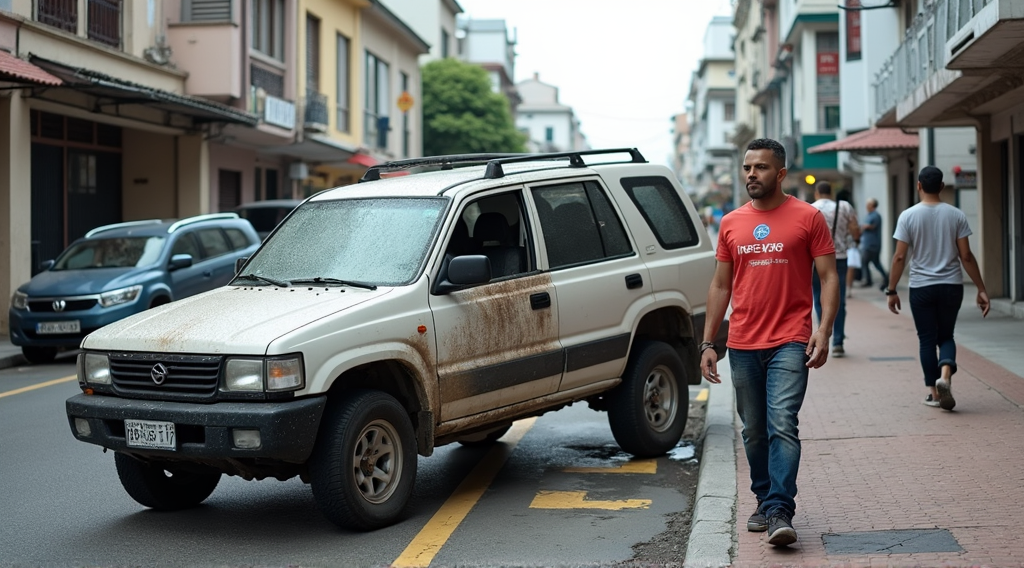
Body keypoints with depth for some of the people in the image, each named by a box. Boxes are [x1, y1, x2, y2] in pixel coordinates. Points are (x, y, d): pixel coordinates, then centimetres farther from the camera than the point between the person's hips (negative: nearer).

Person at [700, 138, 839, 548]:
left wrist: (824, 331, -13)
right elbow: (720, 286, 15)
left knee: (782, 426, -14)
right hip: (742, 345, 4)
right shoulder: (731, 224, 11)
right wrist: (708, 343, 10)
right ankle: (764, 502, 26)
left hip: (789, 343, -4)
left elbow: (828, 277, -1)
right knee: (753, 432, 11)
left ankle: (780, 513, -15)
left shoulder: (807, 218, 0)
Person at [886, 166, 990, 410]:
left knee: (927, 339, 10)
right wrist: (981, 289, 4)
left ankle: (934, 392, 12)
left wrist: (891, 291, 1)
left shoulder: (908, 216, -6)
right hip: (951, 286, 1)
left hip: (921, 287, -1)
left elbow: (900, 257, -7)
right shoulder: (956, 215, -1)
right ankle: (944, 375, -13)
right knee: (946, 336, 14)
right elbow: (966, 256, -2)